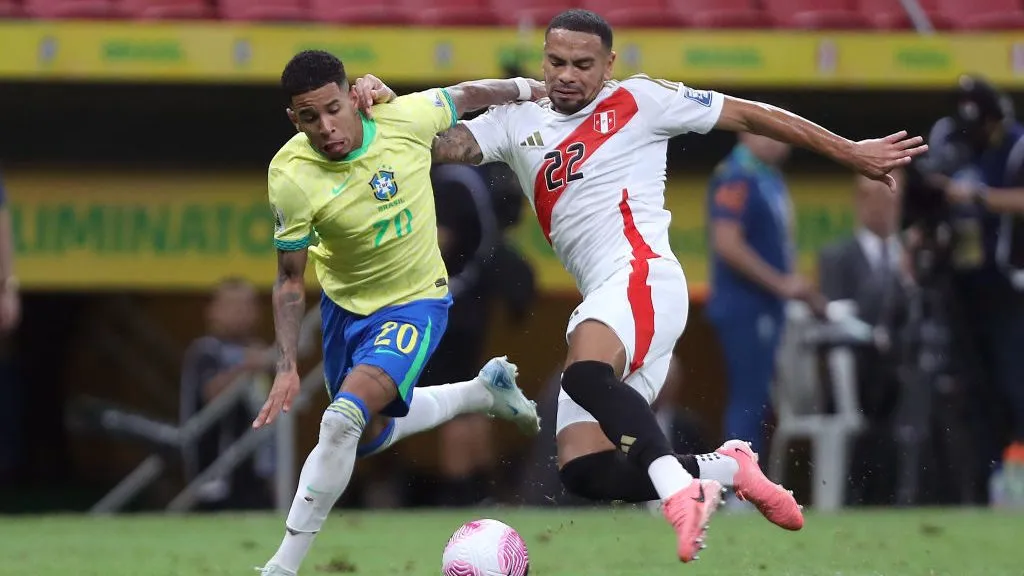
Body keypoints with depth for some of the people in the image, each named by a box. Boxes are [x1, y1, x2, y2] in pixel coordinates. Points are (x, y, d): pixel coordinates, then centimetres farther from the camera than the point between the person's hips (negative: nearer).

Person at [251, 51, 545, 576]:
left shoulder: (404, 117, -24)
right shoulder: (289, 177, -24)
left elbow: (466, 97, 0)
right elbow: (289, 281, -12)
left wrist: (533, 89, 15)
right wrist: (286, 367, -19)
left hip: (415, 302, -3)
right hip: (344, 303, 3)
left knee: (342, 420, -22)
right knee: (370, 435, 22)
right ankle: (485, 391, 46)